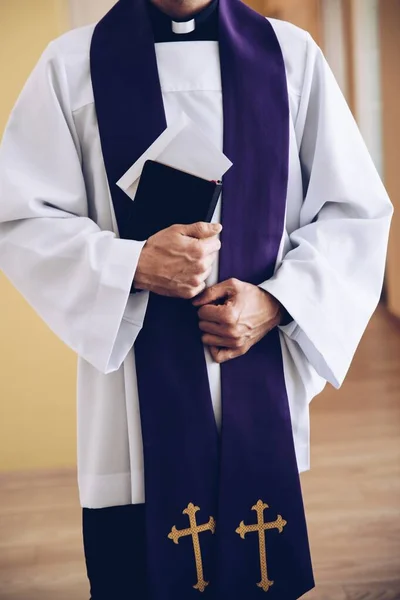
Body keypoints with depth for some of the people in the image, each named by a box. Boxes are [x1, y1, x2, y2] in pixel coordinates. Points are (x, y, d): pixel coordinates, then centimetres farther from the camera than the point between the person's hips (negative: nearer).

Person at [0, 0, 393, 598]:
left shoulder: (291, 54, 4)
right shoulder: (73, 64, 2)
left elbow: (356, 211, 5)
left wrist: (275, 302, -10)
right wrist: (133, 264, -16)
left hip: (265, 396, 2)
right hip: (137, 401, -1)